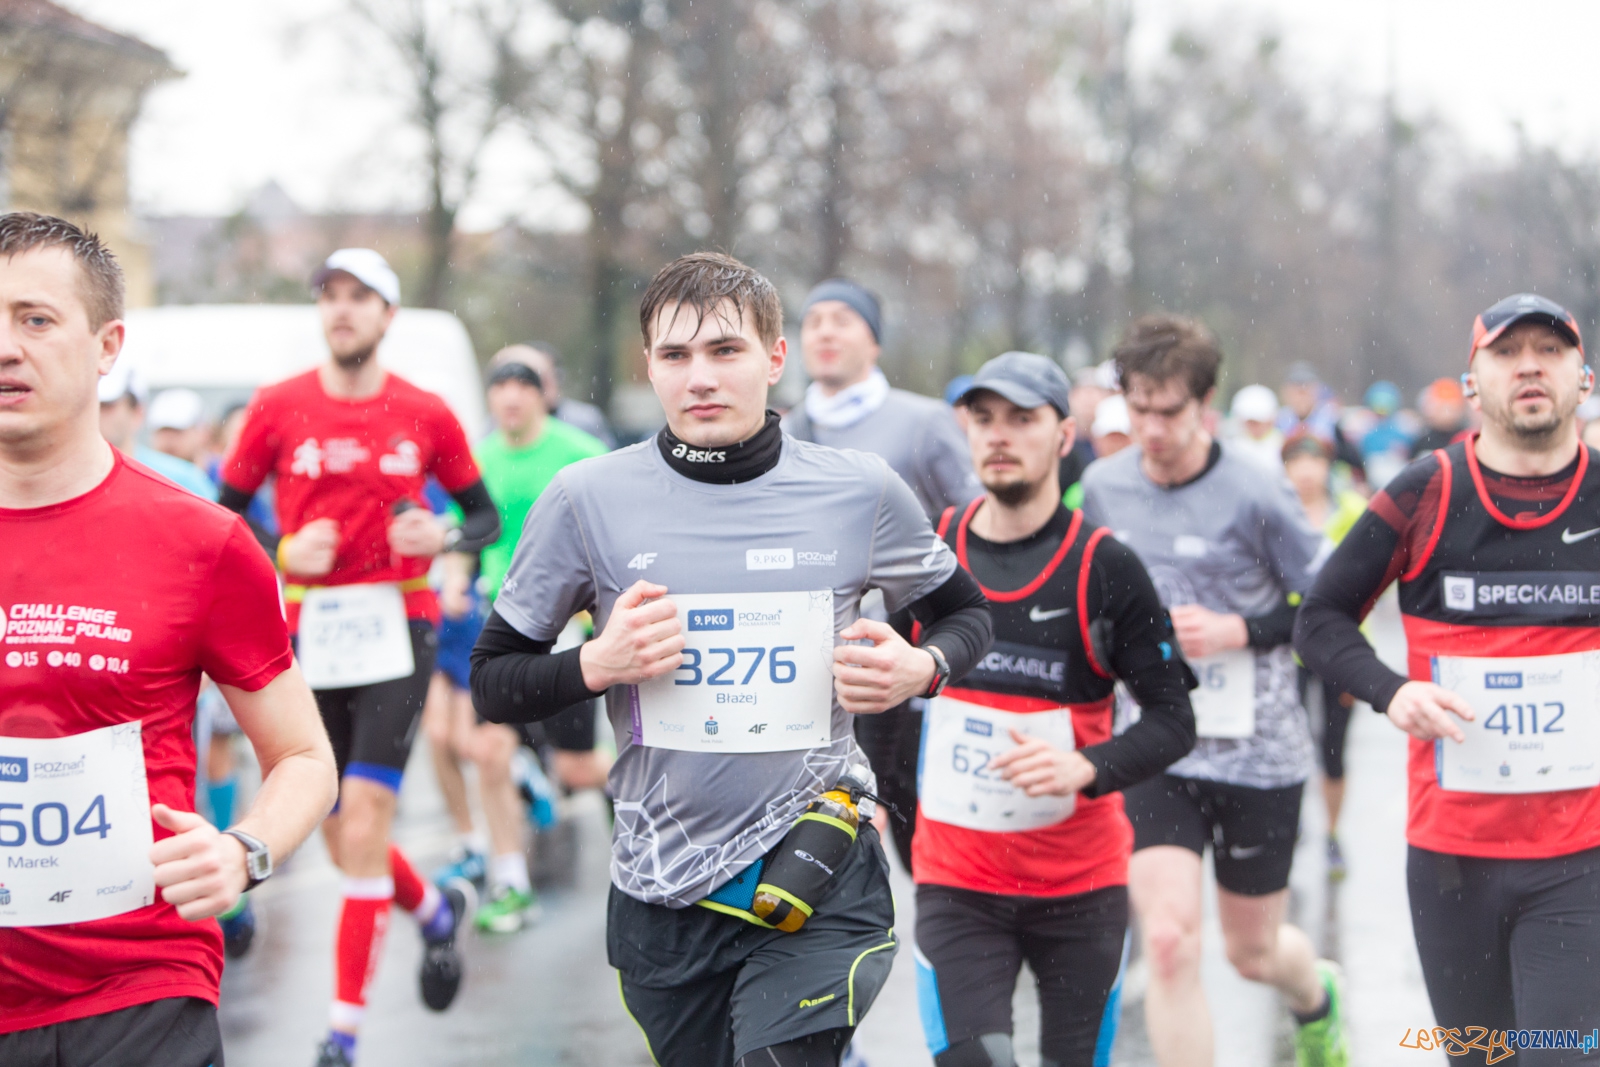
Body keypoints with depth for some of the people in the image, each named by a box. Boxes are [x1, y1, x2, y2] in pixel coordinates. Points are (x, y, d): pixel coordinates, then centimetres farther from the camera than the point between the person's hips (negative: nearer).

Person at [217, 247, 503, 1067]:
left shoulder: (426, 415, 2)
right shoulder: (278, 408, 2)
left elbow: (484, 516, 12)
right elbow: (224, 518, 8)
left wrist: (443, 538, -9)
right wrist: (285, 552, -10)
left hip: (397, 630, -2)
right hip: (309, 632, 2)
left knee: (363, 822, -12)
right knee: (343, 838, 9)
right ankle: (434, 909, 42)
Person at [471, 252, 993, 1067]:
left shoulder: (860, 491, 0)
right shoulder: (585, 499, -1)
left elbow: (964, 614, 17)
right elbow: (492, 681, 6)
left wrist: (921, 670, -5)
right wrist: (597, 664, -13)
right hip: (661, 891, 2)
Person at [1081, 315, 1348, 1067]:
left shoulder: (1254, 496, -12)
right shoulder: (1102, 486, 1)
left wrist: (1239, 630, -18)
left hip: (1258, 754, -2)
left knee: (1253, 953, 13)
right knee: (1169, 941, -15)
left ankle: (1317, 996, 50)